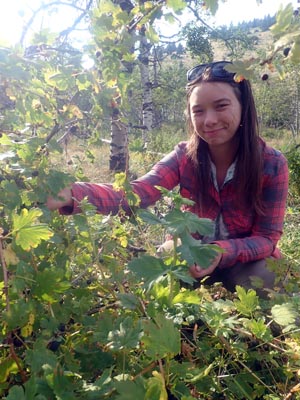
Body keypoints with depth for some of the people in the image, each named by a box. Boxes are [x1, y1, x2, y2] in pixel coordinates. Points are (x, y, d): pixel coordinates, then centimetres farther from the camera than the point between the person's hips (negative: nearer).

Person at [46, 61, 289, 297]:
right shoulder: (184, 156, -16)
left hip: (246, 260, 0)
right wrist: (71, 194, -52)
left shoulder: (273, 164, -19)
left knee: (265, 281, -30)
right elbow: (135, 193, -33)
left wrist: (222, 252, -37)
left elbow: (267, 238, -16)